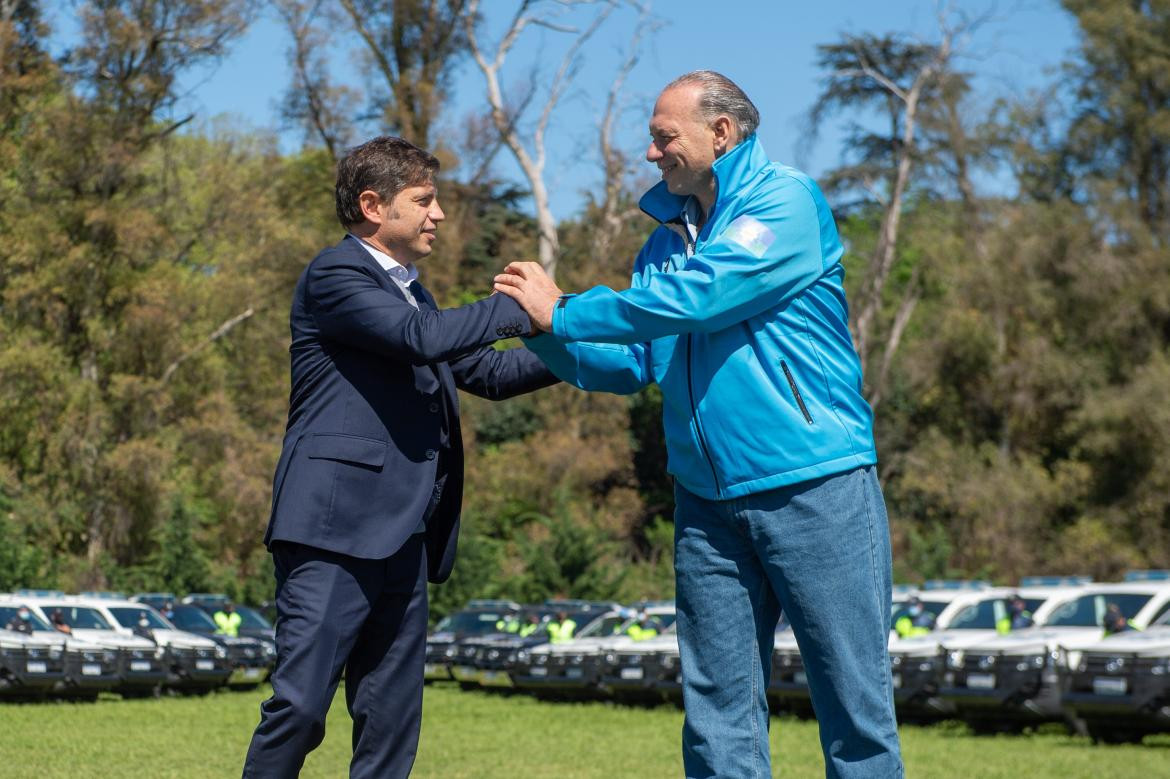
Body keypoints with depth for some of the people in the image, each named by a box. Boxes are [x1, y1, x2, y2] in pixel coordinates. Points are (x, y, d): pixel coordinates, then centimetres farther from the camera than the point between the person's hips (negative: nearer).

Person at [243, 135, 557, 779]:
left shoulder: (407, 290, 24)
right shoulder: (336, 274, -5)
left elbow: (484, 371, 26)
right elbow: (423, 337, -19)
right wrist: (519, 307, -9)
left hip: (400, 539, 9)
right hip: (334, 527, -9)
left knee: (392, 718, 8)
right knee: (300, 703, -11)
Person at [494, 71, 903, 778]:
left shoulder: (787, 202, -6)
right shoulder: (667, 238, 16)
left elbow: (696, 297, -17)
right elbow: (631, 366, 14)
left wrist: (563, 314, -10)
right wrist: (549, 336, -3)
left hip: (816, 485, -6)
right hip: (709, 501, 6)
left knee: (854, 697, -1)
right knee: (719, 708, 7)